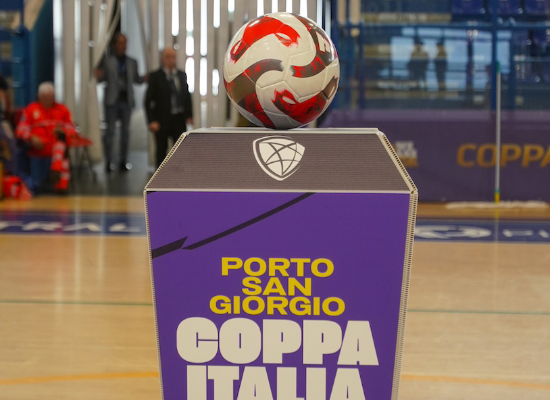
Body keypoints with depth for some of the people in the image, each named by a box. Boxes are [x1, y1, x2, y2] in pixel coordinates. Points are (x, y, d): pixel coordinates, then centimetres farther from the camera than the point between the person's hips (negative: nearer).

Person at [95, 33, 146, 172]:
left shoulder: (132, 62, 12)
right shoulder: (107, 61, 3)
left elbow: (137, 79, 12)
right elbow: (102, 78, 2)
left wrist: (145, 78, -8)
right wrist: (99, 76, -21)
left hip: (126, 100, 3)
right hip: (112, 100, -3)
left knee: (125, 131, 5)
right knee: (110, 130, -5)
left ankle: (123, 161, 12)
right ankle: (108, 161, 0)